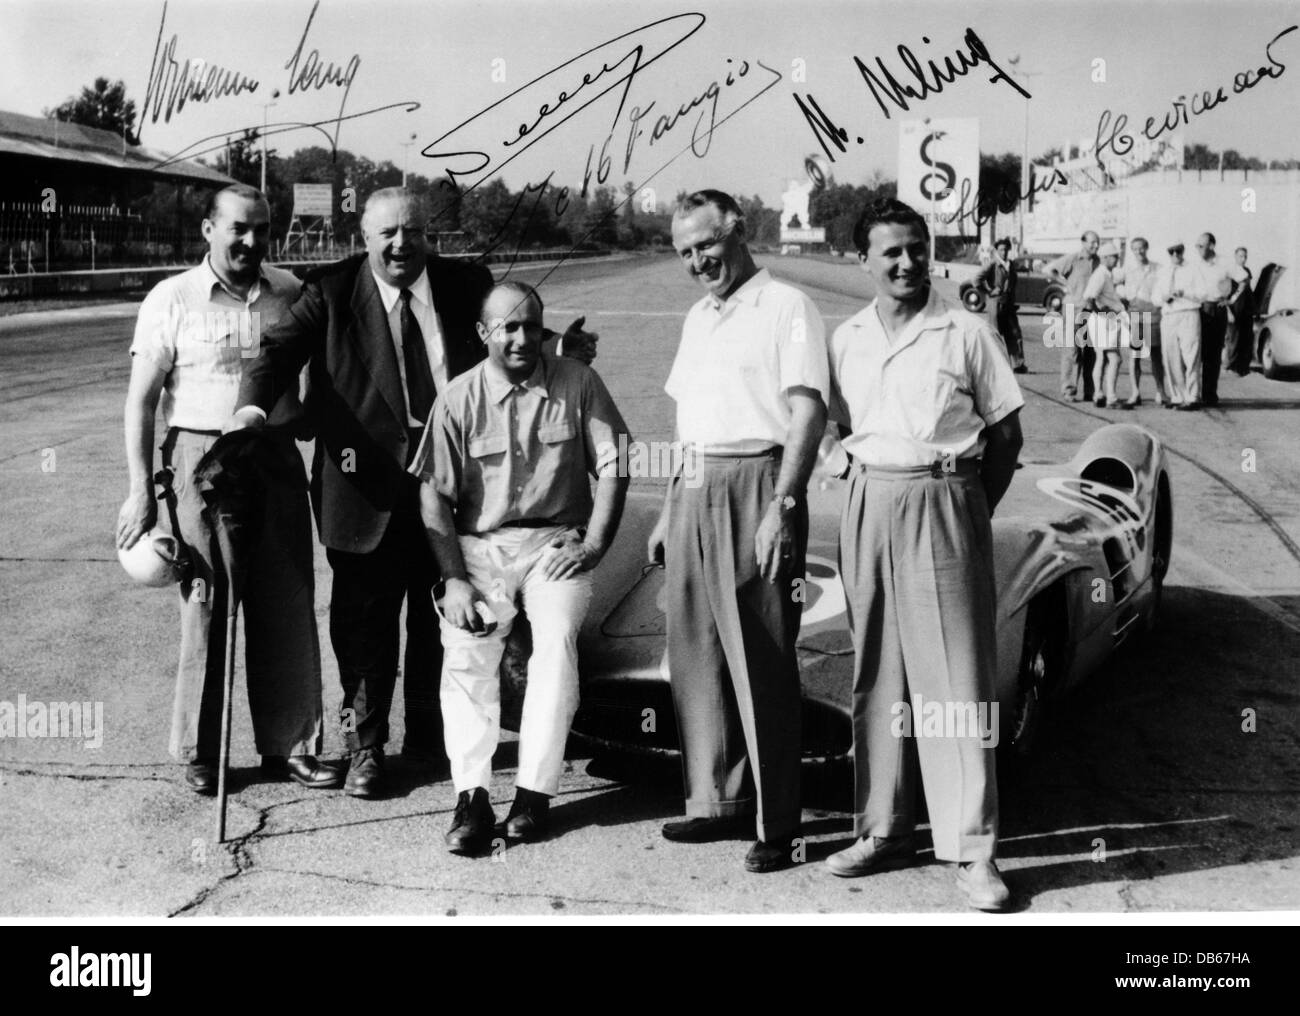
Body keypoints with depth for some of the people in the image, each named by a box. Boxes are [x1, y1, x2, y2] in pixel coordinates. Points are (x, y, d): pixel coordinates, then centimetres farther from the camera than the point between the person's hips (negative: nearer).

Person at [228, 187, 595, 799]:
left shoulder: (466, 286, 7)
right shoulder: (331, 292, -1)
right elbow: (283, 347, -11)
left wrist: (558, 348, -11)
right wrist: (254, 404, -30)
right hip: (368, 480, -3)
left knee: (446, 615, 14)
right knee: (365, 618, 5)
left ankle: (429, 736, 33)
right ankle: (364, 748, 21)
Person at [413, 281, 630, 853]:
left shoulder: (577, 384, 2)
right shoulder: (459, 399, 1)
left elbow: (612, 466, 4)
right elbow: (434, 495, -1)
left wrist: (594, 545, -6)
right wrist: (454, 580, -9)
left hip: (557, 542, 0)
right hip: (479, 546, 1)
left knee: (557, 638, -24)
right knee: (464, 650, -21)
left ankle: (534, 792, -19)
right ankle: (471, 796, -18)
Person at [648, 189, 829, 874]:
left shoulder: (786, 308, -5)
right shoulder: (697, 318, 20)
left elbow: (809, 411, -13)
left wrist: (781, 507, -21)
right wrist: (669, 511, 19)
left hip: (755, 489, -8)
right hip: (694, 492, 8)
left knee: (762, 663, -5)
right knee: (696, 656, 10)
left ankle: (778, 824, 2)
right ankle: (716, 801, 22)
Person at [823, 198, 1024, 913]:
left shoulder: (965, 334, -2)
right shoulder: (846, 340, 9)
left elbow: (1006, 432, 2)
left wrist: (974, 512, -1)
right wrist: (876, 489, 7)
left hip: (945, 506, -4)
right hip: (868, 505, 4)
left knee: (956, 678, -5)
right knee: (875, 676, 9)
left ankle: (973, 852, 0)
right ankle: (882, 829, 20)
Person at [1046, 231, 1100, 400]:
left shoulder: (1097, 261, 12)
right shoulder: (1072, 259, -6)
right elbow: (1048, 270, -9)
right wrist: (1065, 282, -7)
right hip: (1073, 309, -6)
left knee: (1089, 352, 5)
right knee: (1071, 350, -5)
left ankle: (1087, 391, 11)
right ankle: (1069, 390, -2)